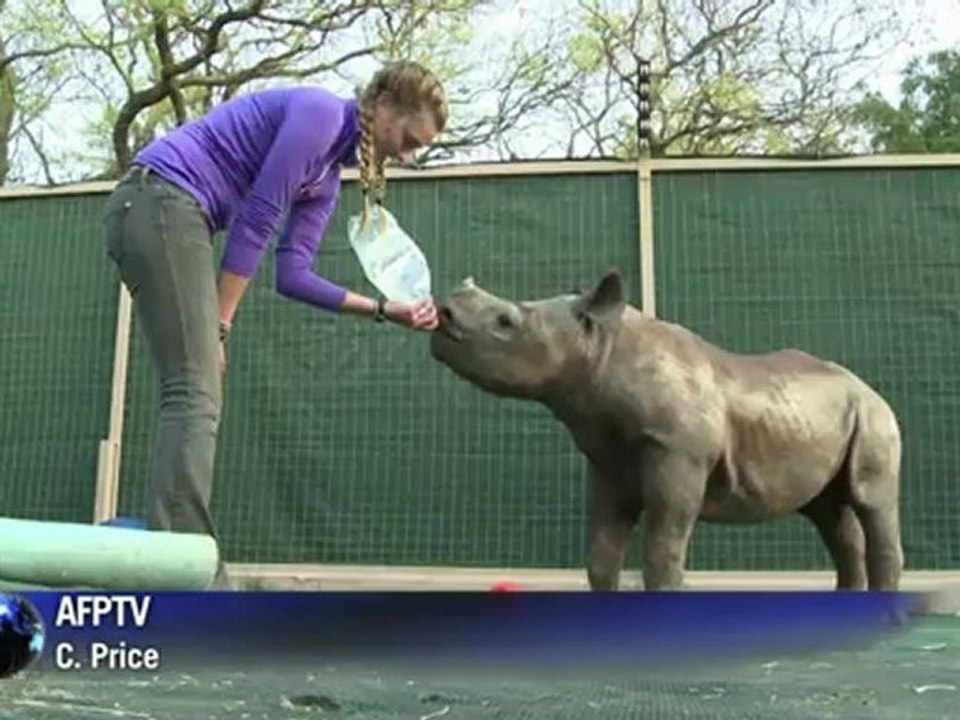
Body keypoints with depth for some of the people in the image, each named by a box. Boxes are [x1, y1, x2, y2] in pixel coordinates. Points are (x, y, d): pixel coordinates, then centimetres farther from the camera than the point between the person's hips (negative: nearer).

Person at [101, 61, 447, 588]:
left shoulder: (326, 179, 19)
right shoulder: (319, 111, -7)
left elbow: (293, 276, 12)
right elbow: (256, 218, -13)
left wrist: (386, 309, 11)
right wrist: (219, 326, -12)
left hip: (159, 215, 10)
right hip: (159, 203, -10)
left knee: (194, 396, 5)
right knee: (195, 395, -16)